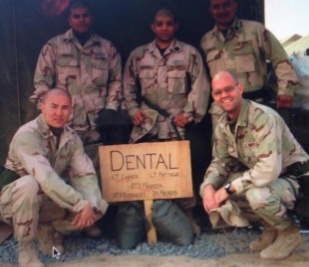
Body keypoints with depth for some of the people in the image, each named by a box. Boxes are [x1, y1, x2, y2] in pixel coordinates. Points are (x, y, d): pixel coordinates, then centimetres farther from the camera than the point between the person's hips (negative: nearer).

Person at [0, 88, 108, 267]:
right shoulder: (27, 135, -25)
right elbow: (46, 178, -38)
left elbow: (85, 174, -10)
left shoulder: (71, 137, -4)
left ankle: (47, 229, 7)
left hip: (47, 201, 5)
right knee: (29, 184, -39)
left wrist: (90, 205, -28)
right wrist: (80, 204, -38)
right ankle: (26, 250, -18)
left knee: (99, 206, -11)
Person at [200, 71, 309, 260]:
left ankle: (289, 232, -3)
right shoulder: (223, 125, -3)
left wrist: (228, 189, -30)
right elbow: (221, 161, 6)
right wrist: (208, 186, -15)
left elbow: (269, 169, -37)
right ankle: (270, 228, 7)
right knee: (211, 190, -7)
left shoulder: (263, 117, -28)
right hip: (258, 178, 8)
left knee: (256, 194, -38)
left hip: (292, 179, -8)